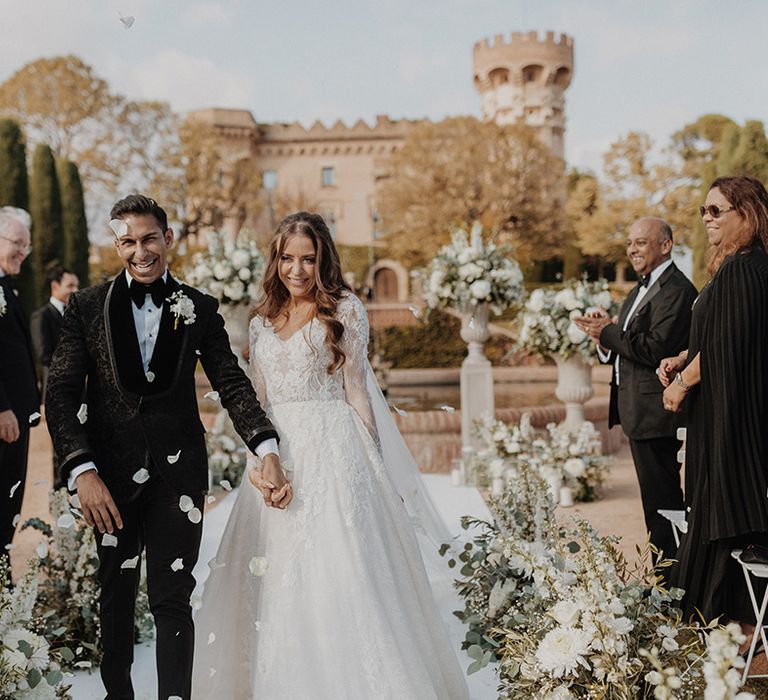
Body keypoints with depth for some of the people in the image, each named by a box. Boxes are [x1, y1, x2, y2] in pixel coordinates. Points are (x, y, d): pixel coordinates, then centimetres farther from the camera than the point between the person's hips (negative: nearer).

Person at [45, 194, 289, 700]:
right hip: (111, 469, 1)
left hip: (179, 469, -1)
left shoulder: (199, 309, 5)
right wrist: (83, 470, -14)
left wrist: (268, 450, -12)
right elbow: (62, 394, -3)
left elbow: (232, 384, 2)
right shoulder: (88, 306, 2)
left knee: (172, 597, -3)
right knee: (116, 595, 14)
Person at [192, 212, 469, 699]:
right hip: (277, 459, 5)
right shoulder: (263, 322, 15)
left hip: (332, 454, -5)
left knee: (336, 577, -7)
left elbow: (356, 393, -1)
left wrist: (372, 466, -5)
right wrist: (256, 462, 1)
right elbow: (255, 403, 15)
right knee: (276, 582, 6)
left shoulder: (345, 310, 1)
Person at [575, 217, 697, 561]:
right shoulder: (641, 290, 18)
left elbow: (656, 348, -24)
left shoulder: (676, 290, -14)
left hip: (655, 414, -10)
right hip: (639, 413, 11)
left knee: (661, 500, -6)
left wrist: (609, 332, -13)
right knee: (657, 498, 15)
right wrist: (604, 337, -1)